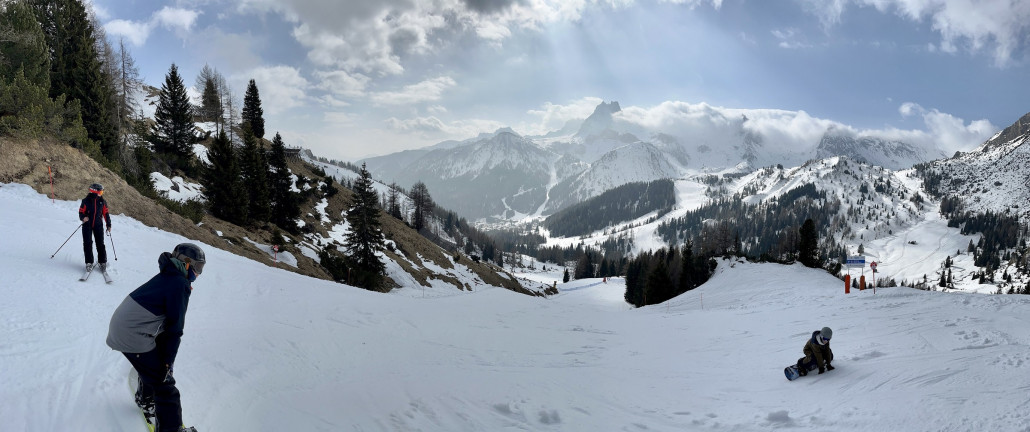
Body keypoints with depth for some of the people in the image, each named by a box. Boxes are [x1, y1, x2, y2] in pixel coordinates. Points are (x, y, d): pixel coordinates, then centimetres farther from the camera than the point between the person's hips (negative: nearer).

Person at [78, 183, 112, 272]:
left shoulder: (102, 201, 1)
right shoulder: (86, 201, -6)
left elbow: (105, 213, 9)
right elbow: (81, 212, -1)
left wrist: (109, 225, 6)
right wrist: (83, 218, -23)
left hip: (98, 225, 2)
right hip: (87, 225, -2)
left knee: (100, 244, 0)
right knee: (87, 244, -3)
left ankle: (103, 263, 9)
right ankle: (89, 263, 4)